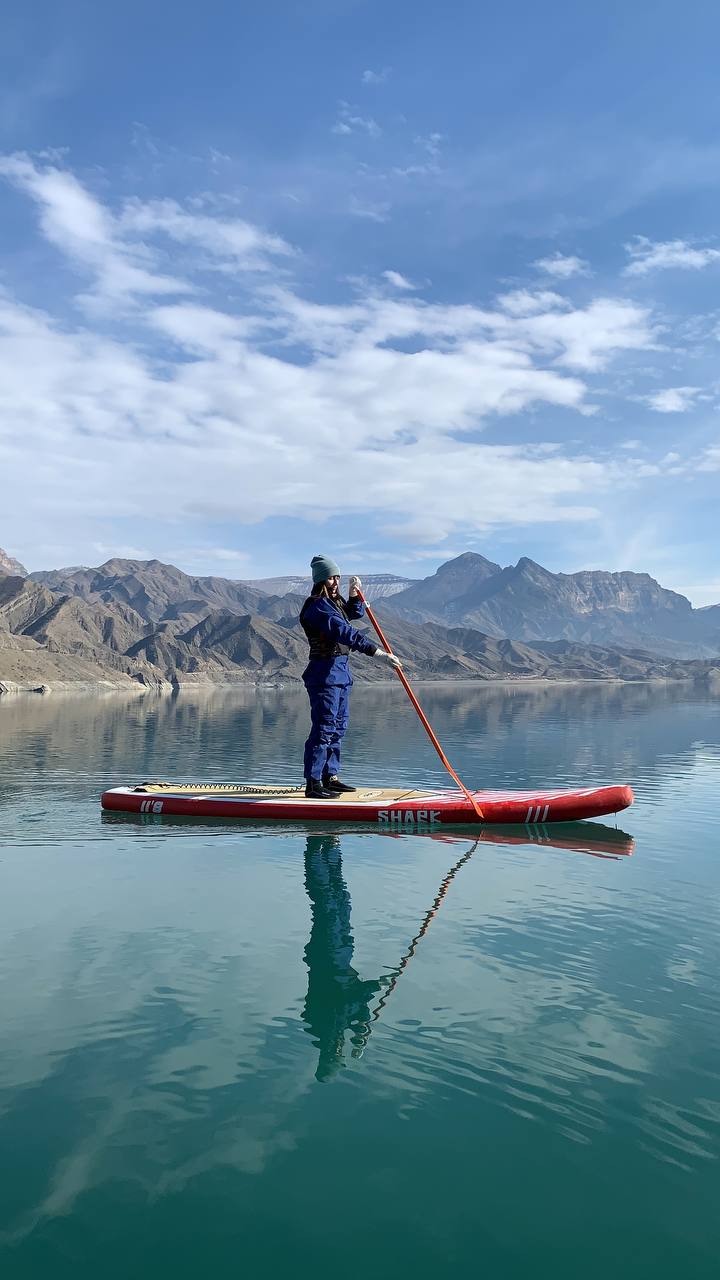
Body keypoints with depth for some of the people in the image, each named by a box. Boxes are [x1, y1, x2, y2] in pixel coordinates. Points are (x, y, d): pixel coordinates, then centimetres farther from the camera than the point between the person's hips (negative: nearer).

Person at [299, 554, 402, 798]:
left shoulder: (334, 602, 14)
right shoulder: (317, 606, -17)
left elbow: (355, 614, 31)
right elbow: (345, 632, -27)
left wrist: (355, 595, 9)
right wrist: (377, 653, -33)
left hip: (340, 671, 10)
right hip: (324, 673, -10)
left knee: (338, 727, 14)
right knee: (324, 728, -10)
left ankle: (331, 777, 23)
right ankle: (313, 784, -6)